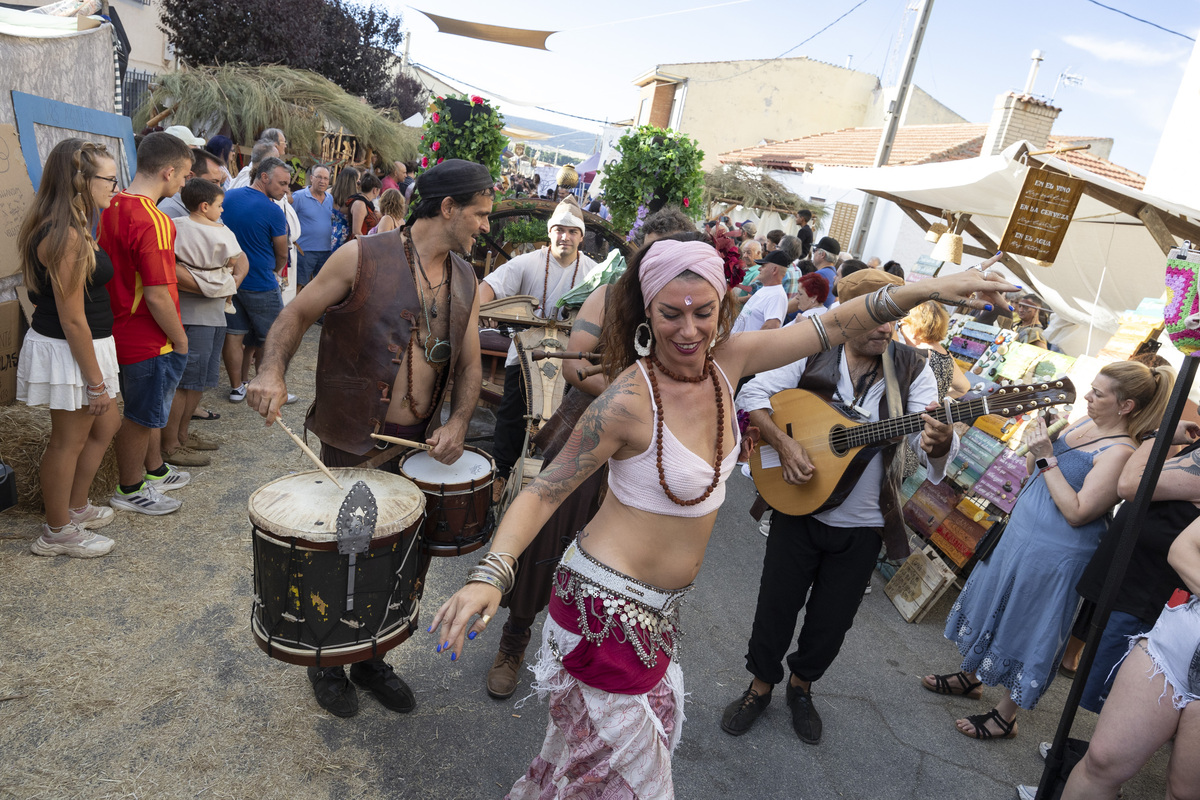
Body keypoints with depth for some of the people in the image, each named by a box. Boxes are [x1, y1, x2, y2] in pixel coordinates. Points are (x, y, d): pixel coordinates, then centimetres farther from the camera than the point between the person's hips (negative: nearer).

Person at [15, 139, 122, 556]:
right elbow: (72, 319, -23)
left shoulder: (60, 228, 8)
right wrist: (96, 380, -19)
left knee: (107, 424, 22)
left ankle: (77, 507, 38)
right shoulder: (67, 237, -24)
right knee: (69, 442, 5)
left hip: (84, 345, 10)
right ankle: (58, 532, 24)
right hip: (69, 352, -10)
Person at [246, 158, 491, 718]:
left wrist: (457, 423, -9)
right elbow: (297, 314, -5)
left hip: (420, 442, 5)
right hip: (353, 443, -5)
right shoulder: (363, 257, -11)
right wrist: (272, 372, -23)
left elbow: (470, 363, 7)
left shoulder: (465, 280, 5)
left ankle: (369, 658, 41)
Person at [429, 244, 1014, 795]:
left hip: (656, 606, 7)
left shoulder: (726, 360, -6)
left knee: (654, 724, 26)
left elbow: (832, 326, 2)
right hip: (608, 607, -7)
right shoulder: (630, 400, -25)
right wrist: (489, 575, -34)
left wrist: (930, 288, 1)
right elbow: (544, 492, -21)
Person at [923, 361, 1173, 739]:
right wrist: (1041, 431, -6)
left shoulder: (1121, 452, -22)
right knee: (995, 607, 21)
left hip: (1054, 555, -8)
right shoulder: (1085, 423, 3)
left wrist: (1047, 458, -26)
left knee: (1026, 630, 6)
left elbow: (1077, 512, -27)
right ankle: (972, 676, 41)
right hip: (1020, 534, 9)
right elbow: (1032, 469, 11)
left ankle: (1006, 716, 25)